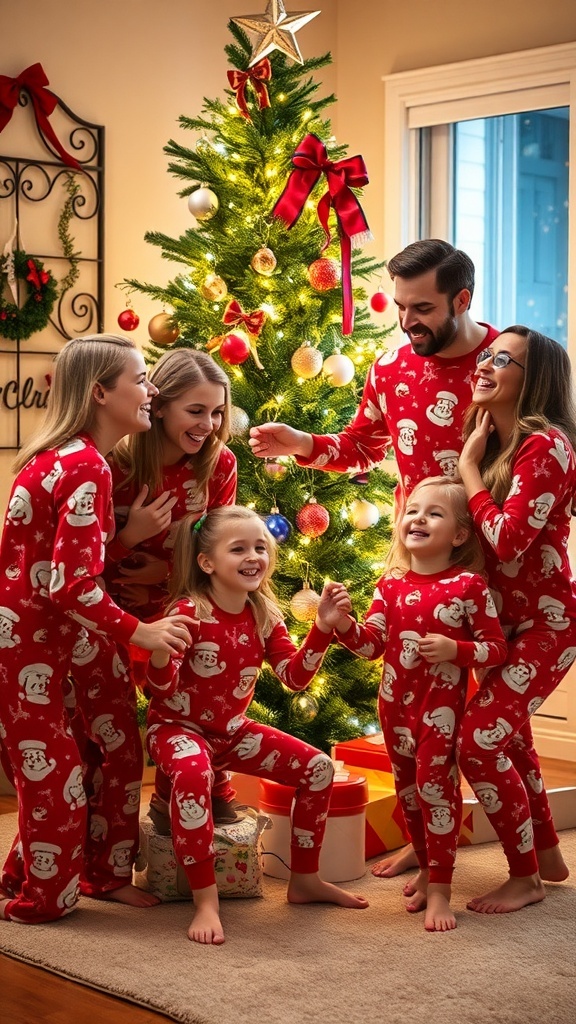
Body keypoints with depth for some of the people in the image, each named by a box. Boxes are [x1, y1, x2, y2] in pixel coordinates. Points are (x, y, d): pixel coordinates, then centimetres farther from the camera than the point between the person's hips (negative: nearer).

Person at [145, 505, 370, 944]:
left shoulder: (265, 616, -2)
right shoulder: (189, 612, -22)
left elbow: (295, 676, -4)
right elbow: (163, 687, -24)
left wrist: (323, 627, -14)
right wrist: (160, 650, -46)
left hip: (231, 729, 7)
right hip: (179, 726, -7)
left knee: (317, 766, 1)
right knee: (192, 772, -41)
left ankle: (304, 879, 17)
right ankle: (206, 901, -33)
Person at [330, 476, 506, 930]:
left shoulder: (469, 585, -9)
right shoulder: (391, 584, 4)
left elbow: (496, 648, -8)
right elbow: (371, 644, 2)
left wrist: (454, 649, -23)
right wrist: (341, 623, -15)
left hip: (442, 705, -5)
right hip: (396, 702, 5)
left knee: (435, 784, -9)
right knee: (408, 788, 14)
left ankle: (439, 890, 1)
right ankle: (427, 870, 31)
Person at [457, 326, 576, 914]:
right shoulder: (490, 440, 6)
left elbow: (506, 540, -27)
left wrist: (469, 466, -19)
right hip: (504, 618, 9)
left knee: (480, 741, -13)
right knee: (507, 734, 19)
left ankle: (525, 878, 5)